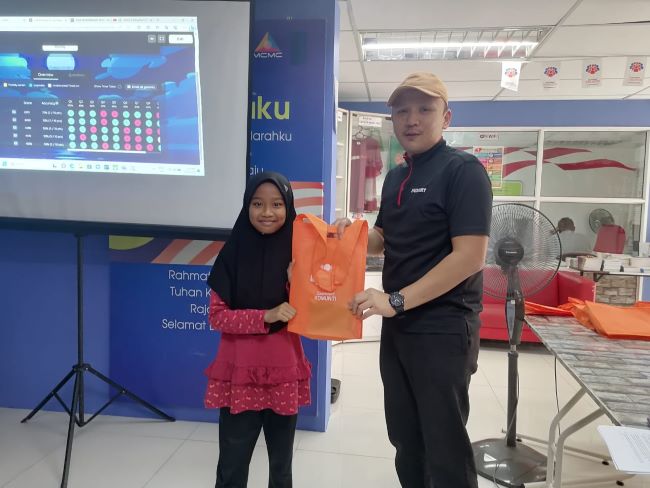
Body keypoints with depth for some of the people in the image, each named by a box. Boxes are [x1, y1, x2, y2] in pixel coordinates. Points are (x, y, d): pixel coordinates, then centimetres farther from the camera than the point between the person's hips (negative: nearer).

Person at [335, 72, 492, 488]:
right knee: (405, 438, 19)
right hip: (398, 327, 8)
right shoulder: (396, 177, 11)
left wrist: (396, 300, -23)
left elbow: (470, 256, -21)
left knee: (444, 444, 5)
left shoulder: (464, 171, -13)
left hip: (443, 329, -7)